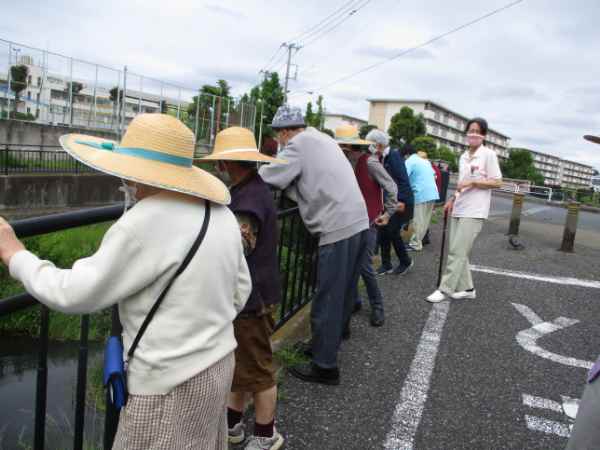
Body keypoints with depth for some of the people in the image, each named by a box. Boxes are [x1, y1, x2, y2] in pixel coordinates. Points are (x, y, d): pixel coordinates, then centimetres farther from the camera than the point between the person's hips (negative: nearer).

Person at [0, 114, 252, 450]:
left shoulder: (148, 222, -24)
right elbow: (240, 290, 9)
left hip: (172, 384, -7)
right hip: (219, 364, 8)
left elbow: (74, 294, -17)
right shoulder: (221, 213, 0)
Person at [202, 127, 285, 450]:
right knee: (238, 363, 21)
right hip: (243, 294, 10)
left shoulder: (251, 198, -24)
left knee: (256, 369, 7)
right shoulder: (249, 189, 9)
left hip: (253, 297, -10)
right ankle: (232, 424, 39)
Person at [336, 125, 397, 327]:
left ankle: (377, 307, 13)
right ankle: (353, 300, 24)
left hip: (367, 222, -6)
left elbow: (391, 187, -10)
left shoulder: (369, 162, -13)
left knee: (364, 266, -7)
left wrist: (388, 213, -5)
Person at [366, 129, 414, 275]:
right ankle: (386, 264, 15)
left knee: (392, 231, -7)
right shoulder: (381, 159, 6)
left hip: (401, 201, -7)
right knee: (383, 230, 4)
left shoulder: (394, 156, -15)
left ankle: (405, 261, 15)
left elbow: (403, 179, -20)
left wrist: (402, 201, -24)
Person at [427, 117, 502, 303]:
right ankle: (467, 288, 19)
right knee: (456, 251, 8)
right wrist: (452, 200, 12)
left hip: (474, 211, -7)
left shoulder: (488, 155, -7)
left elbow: (497, 182, -9)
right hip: (459, 209, 8)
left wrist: (473, 182, -18)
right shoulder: (463, 157, 14)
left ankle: (445, 289, -1)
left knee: (457, 252, -7)